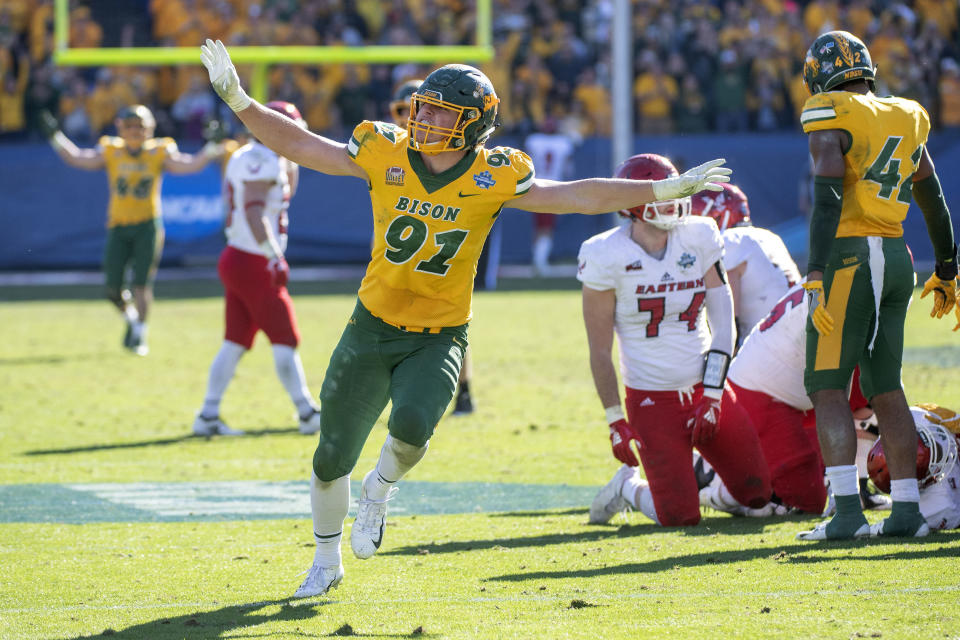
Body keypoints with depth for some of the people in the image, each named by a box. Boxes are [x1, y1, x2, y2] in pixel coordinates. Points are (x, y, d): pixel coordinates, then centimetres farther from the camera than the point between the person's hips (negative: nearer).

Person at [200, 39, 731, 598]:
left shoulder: (493, 178, -10)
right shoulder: (385, 155, -7)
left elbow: (579, 196, -7)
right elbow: (297, 144, -2)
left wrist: (665, 191, -12)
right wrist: (238, 100, -12)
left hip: (440, 337, -2)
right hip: (374, 326, 2)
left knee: (411, 428, -30)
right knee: (332, 457, 7)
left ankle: (380, 489, 7)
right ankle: (327, 562, 34)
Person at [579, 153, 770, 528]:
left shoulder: (698, 238, -1)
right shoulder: (606, 258, -12)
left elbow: (723, 322, 0)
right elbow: (600, 351, -7)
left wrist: (712, 398, -6)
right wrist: (616, 422, -7)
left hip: (705, 389, 5)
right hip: (652, 399, -4)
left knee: (758, 494, 0)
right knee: (680, 518, -10)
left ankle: (697, 476, 28)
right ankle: (627, 487, 22)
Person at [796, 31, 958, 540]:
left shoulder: (831, 122, -7)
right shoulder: (905, 121, 15)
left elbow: (827, 201, -17)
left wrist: (816, 278, -22)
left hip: (848, 256, -7)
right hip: (896, 258, 7)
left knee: (827, 386, -5)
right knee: (885, 388, 13)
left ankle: (847, 511, -15)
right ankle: (906, 511, 11)